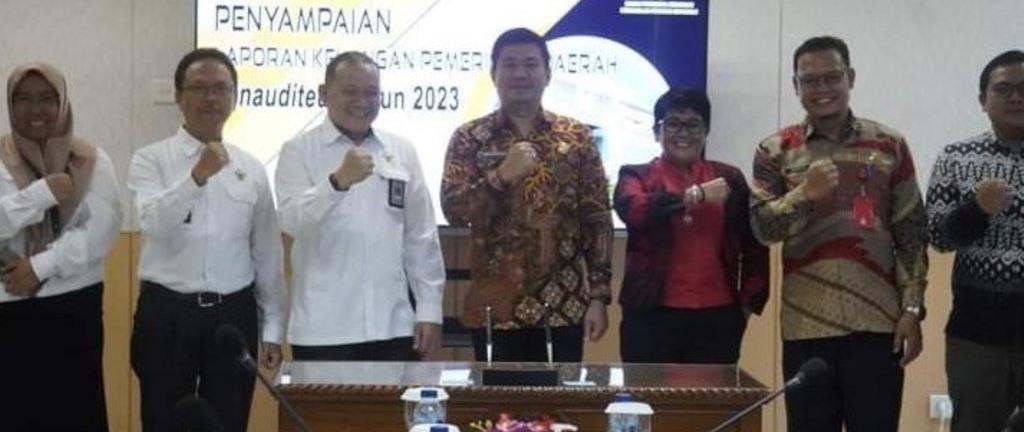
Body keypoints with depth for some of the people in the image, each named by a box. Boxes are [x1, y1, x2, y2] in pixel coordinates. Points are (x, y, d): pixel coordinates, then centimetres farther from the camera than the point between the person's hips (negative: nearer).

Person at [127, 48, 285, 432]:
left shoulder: (252, 169, 7)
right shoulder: (151, 160, -2)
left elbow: (268, 254, 9)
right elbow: (154, 224, -20)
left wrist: (272, 328, 8)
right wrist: (198, 176, -34)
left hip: (234, 315, 3)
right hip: (166, 314, -2)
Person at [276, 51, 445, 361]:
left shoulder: (402, 152, 10)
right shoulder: (299, 152, 1)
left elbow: (422, 238, 10)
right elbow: (291, 221, -15)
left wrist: (429, 308, 5)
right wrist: (338, 181, -30)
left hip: (394, 326, 3)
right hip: (322, 331, -3)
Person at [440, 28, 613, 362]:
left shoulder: (577, 137, 4)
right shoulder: (469, 138, 2)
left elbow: (597, 220, 3)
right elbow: (453, 211, -8)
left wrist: (598, 295, -3)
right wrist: (501, 176, -21)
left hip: (565, 303, 1)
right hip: (496, 304, 0)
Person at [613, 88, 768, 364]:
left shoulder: (729, 178, 12)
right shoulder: (636, 176, 5)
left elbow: (753, 243, 13)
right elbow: (633, 210, -17)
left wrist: (750, 301, 5)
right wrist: (696, 194, -19)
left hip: (717, 316, 2)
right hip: (652, 315, -2)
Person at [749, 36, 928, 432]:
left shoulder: (889, 146, 5)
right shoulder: (775, 151, 4)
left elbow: (911, 236, 5)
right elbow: (762, 227, -3)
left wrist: (912, 308, -2)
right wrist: (805, 193, -20)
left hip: (878, 323, 0)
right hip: (806, 326, 0)